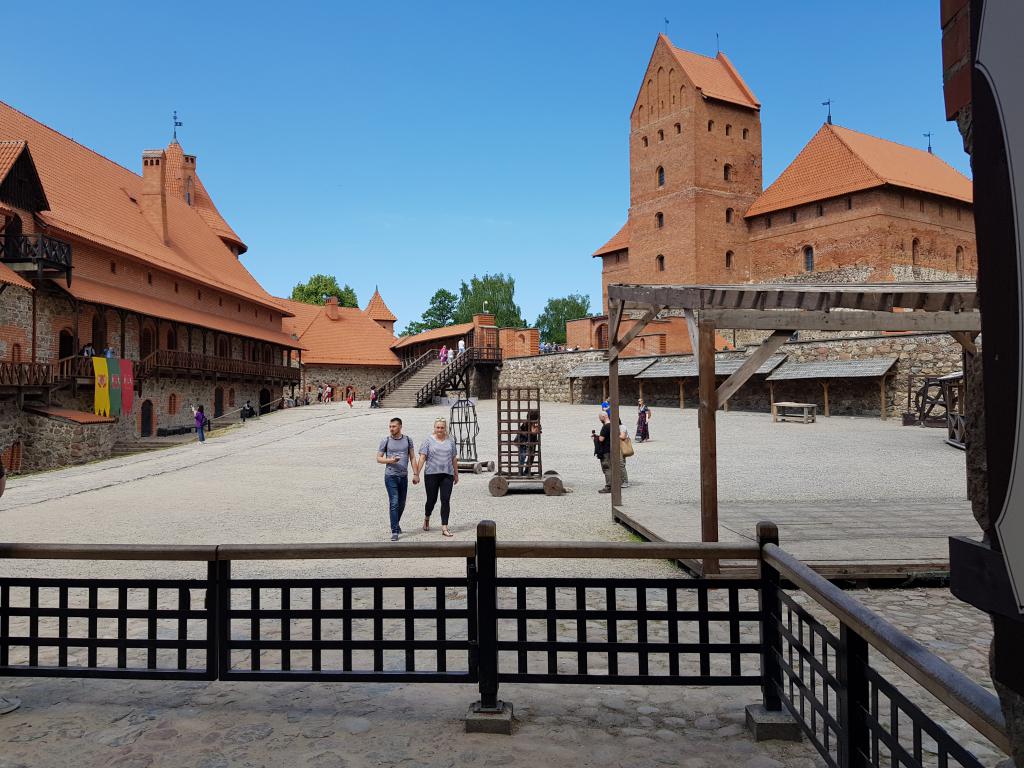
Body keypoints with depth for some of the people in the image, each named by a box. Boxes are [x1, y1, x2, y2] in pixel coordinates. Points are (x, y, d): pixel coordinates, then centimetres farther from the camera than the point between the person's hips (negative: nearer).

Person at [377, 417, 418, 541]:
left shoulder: (408, 440, 5)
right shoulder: (385, 441, -2)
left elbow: (412, 457, 8)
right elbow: (378, 458, 2)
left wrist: (416, 474, 1)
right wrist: (390, 460, -17)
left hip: (403, 476, 3)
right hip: (390, 476, -3)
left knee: (402, 504, 13)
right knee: (394, 503, -9)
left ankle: (396, 524, 34)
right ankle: (395, 531, -6)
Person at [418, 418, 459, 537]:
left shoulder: (450, 440, 10)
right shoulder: (428, 441, 1)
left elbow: (454, 459, 15)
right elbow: (422, 458, -5)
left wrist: (456, 474, 16)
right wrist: (417, 474, -12)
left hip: (447, 475, 2)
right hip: (431, 474, -2)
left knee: (446, 500, -5)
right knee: (432, 500, 7)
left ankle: (444, 528, -3)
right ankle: (426, 518, 37)